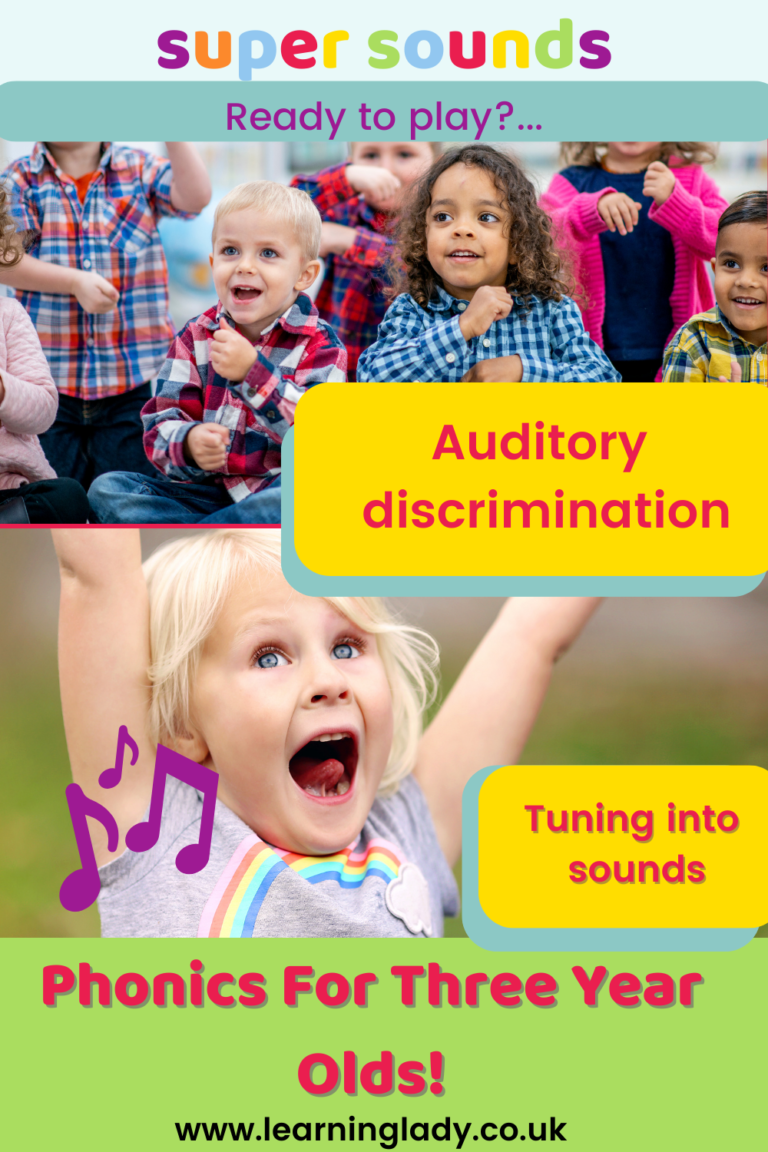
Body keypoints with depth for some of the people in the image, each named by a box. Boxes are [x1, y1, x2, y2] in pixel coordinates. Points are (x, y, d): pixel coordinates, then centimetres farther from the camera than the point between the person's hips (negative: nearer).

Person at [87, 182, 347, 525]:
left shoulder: (319, 344, -2)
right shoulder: (196, 337, 7)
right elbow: (160, 427, 0)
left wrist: (252, 372, -28)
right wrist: (189, 445, -26)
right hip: (205, 492, 3)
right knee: (107, 489, -15)